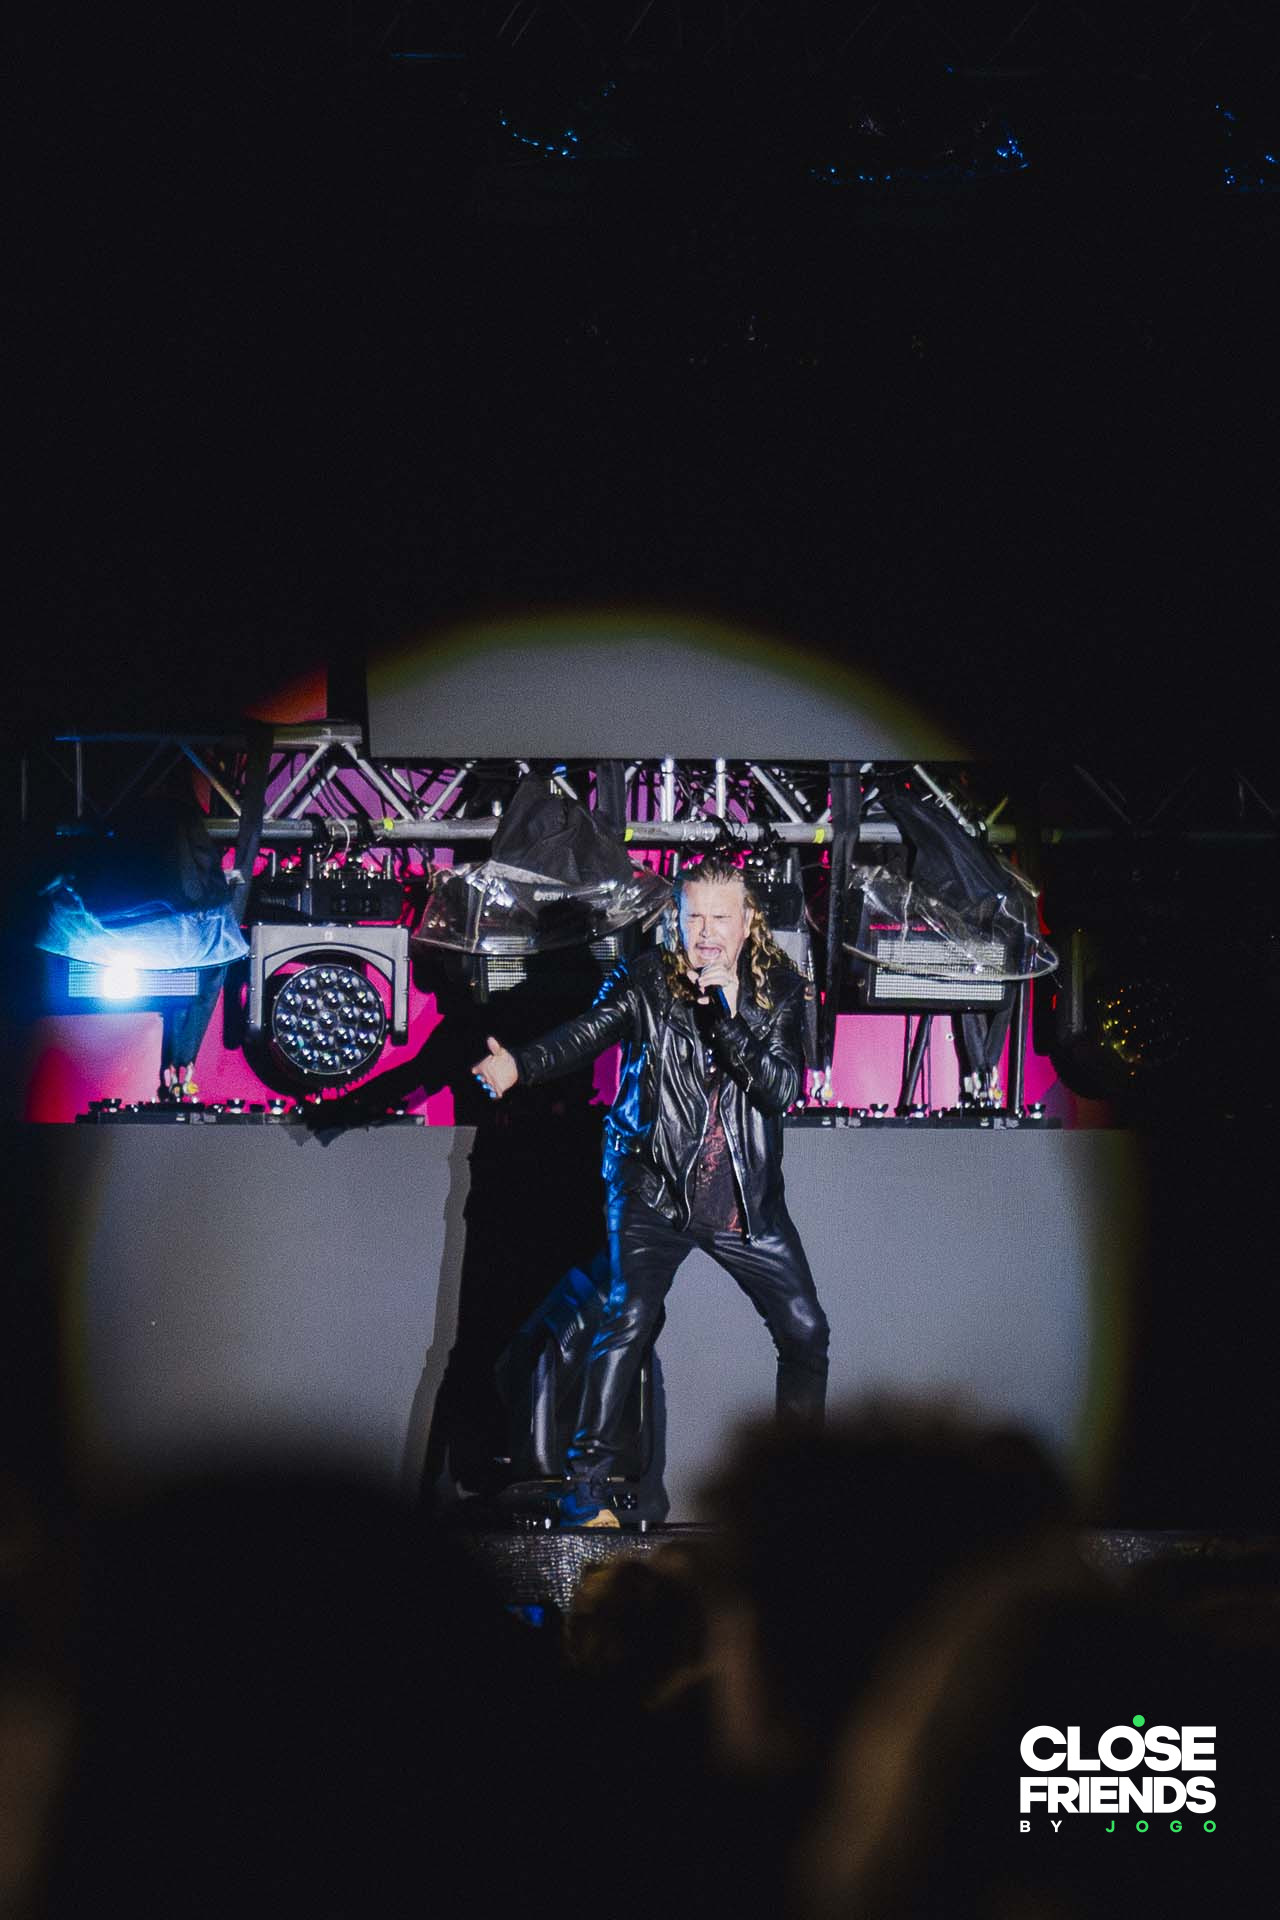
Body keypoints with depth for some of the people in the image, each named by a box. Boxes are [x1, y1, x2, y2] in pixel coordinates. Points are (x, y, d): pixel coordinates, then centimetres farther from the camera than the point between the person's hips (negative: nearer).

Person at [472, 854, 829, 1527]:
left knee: (805, 1330, 6)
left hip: (747, 1196, 3)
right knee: (631, 1316, -19)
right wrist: (519, 1066, -37)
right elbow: (584, 1033, -18)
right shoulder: (647, 980, -6)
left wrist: (728, 1017, -24)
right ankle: (587, 1483, -14)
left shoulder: (777, 989, 0)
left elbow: (784, 1088, -11)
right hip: (656, 1189, -3)